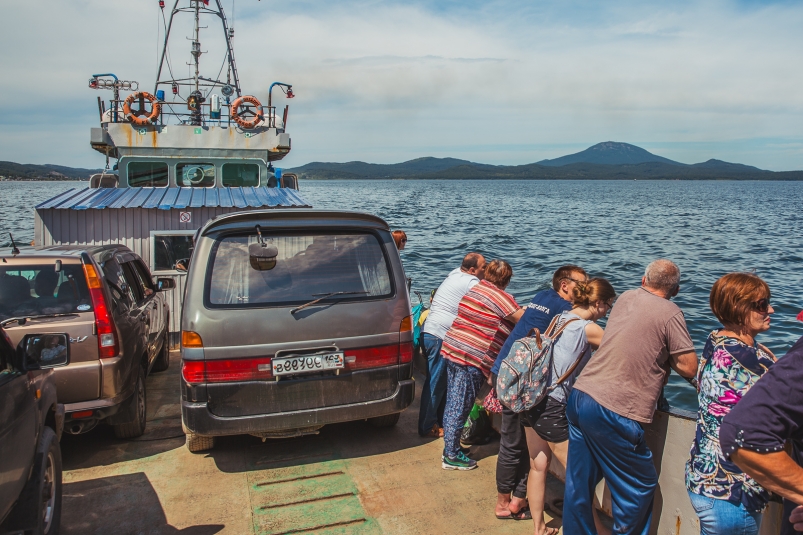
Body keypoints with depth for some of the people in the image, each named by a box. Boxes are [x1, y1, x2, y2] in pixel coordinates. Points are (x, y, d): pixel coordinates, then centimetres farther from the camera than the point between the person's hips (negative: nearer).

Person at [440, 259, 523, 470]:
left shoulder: (474, 289, 14)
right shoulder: (501, 297, -11)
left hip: (451, 349, 9)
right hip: (472, 359, -8)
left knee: (452, 404, 16)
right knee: (460, 408, 1)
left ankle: (449, 449, 27)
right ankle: (452, 456, 11)